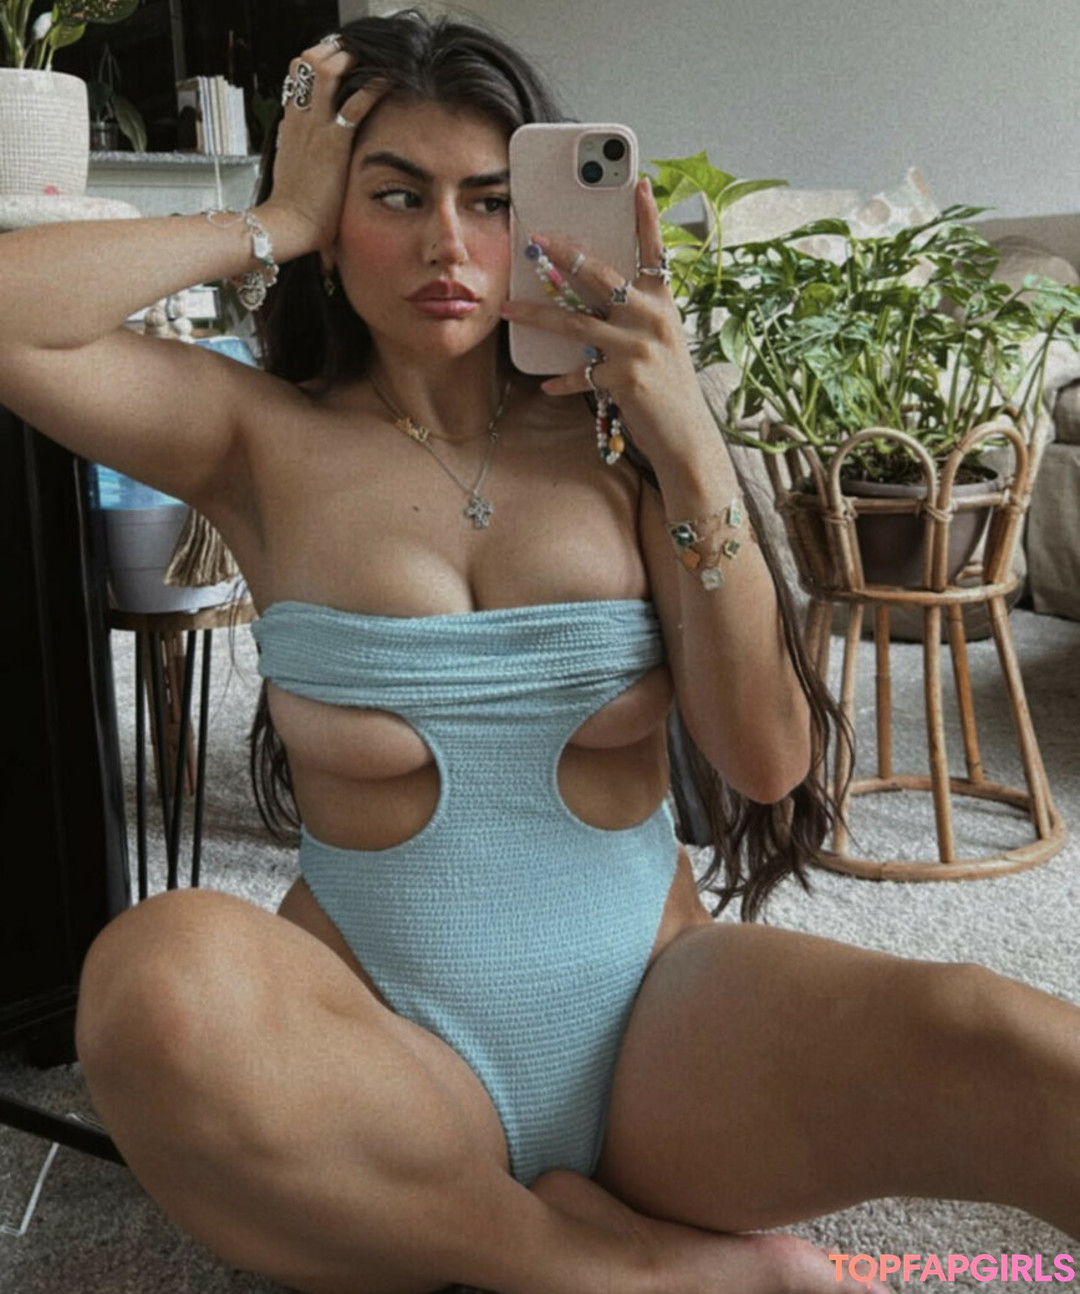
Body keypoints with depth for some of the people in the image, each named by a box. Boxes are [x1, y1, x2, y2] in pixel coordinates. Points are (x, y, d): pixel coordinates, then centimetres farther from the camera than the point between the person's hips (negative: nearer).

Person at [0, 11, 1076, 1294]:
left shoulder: (613, 440, 3)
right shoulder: (267, 441, 3)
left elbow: (767, 763, -4)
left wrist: (691, 447, -12)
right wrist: (270, 223, -4)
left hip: (655, 1019, -2)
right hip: (392, 1066, 3)